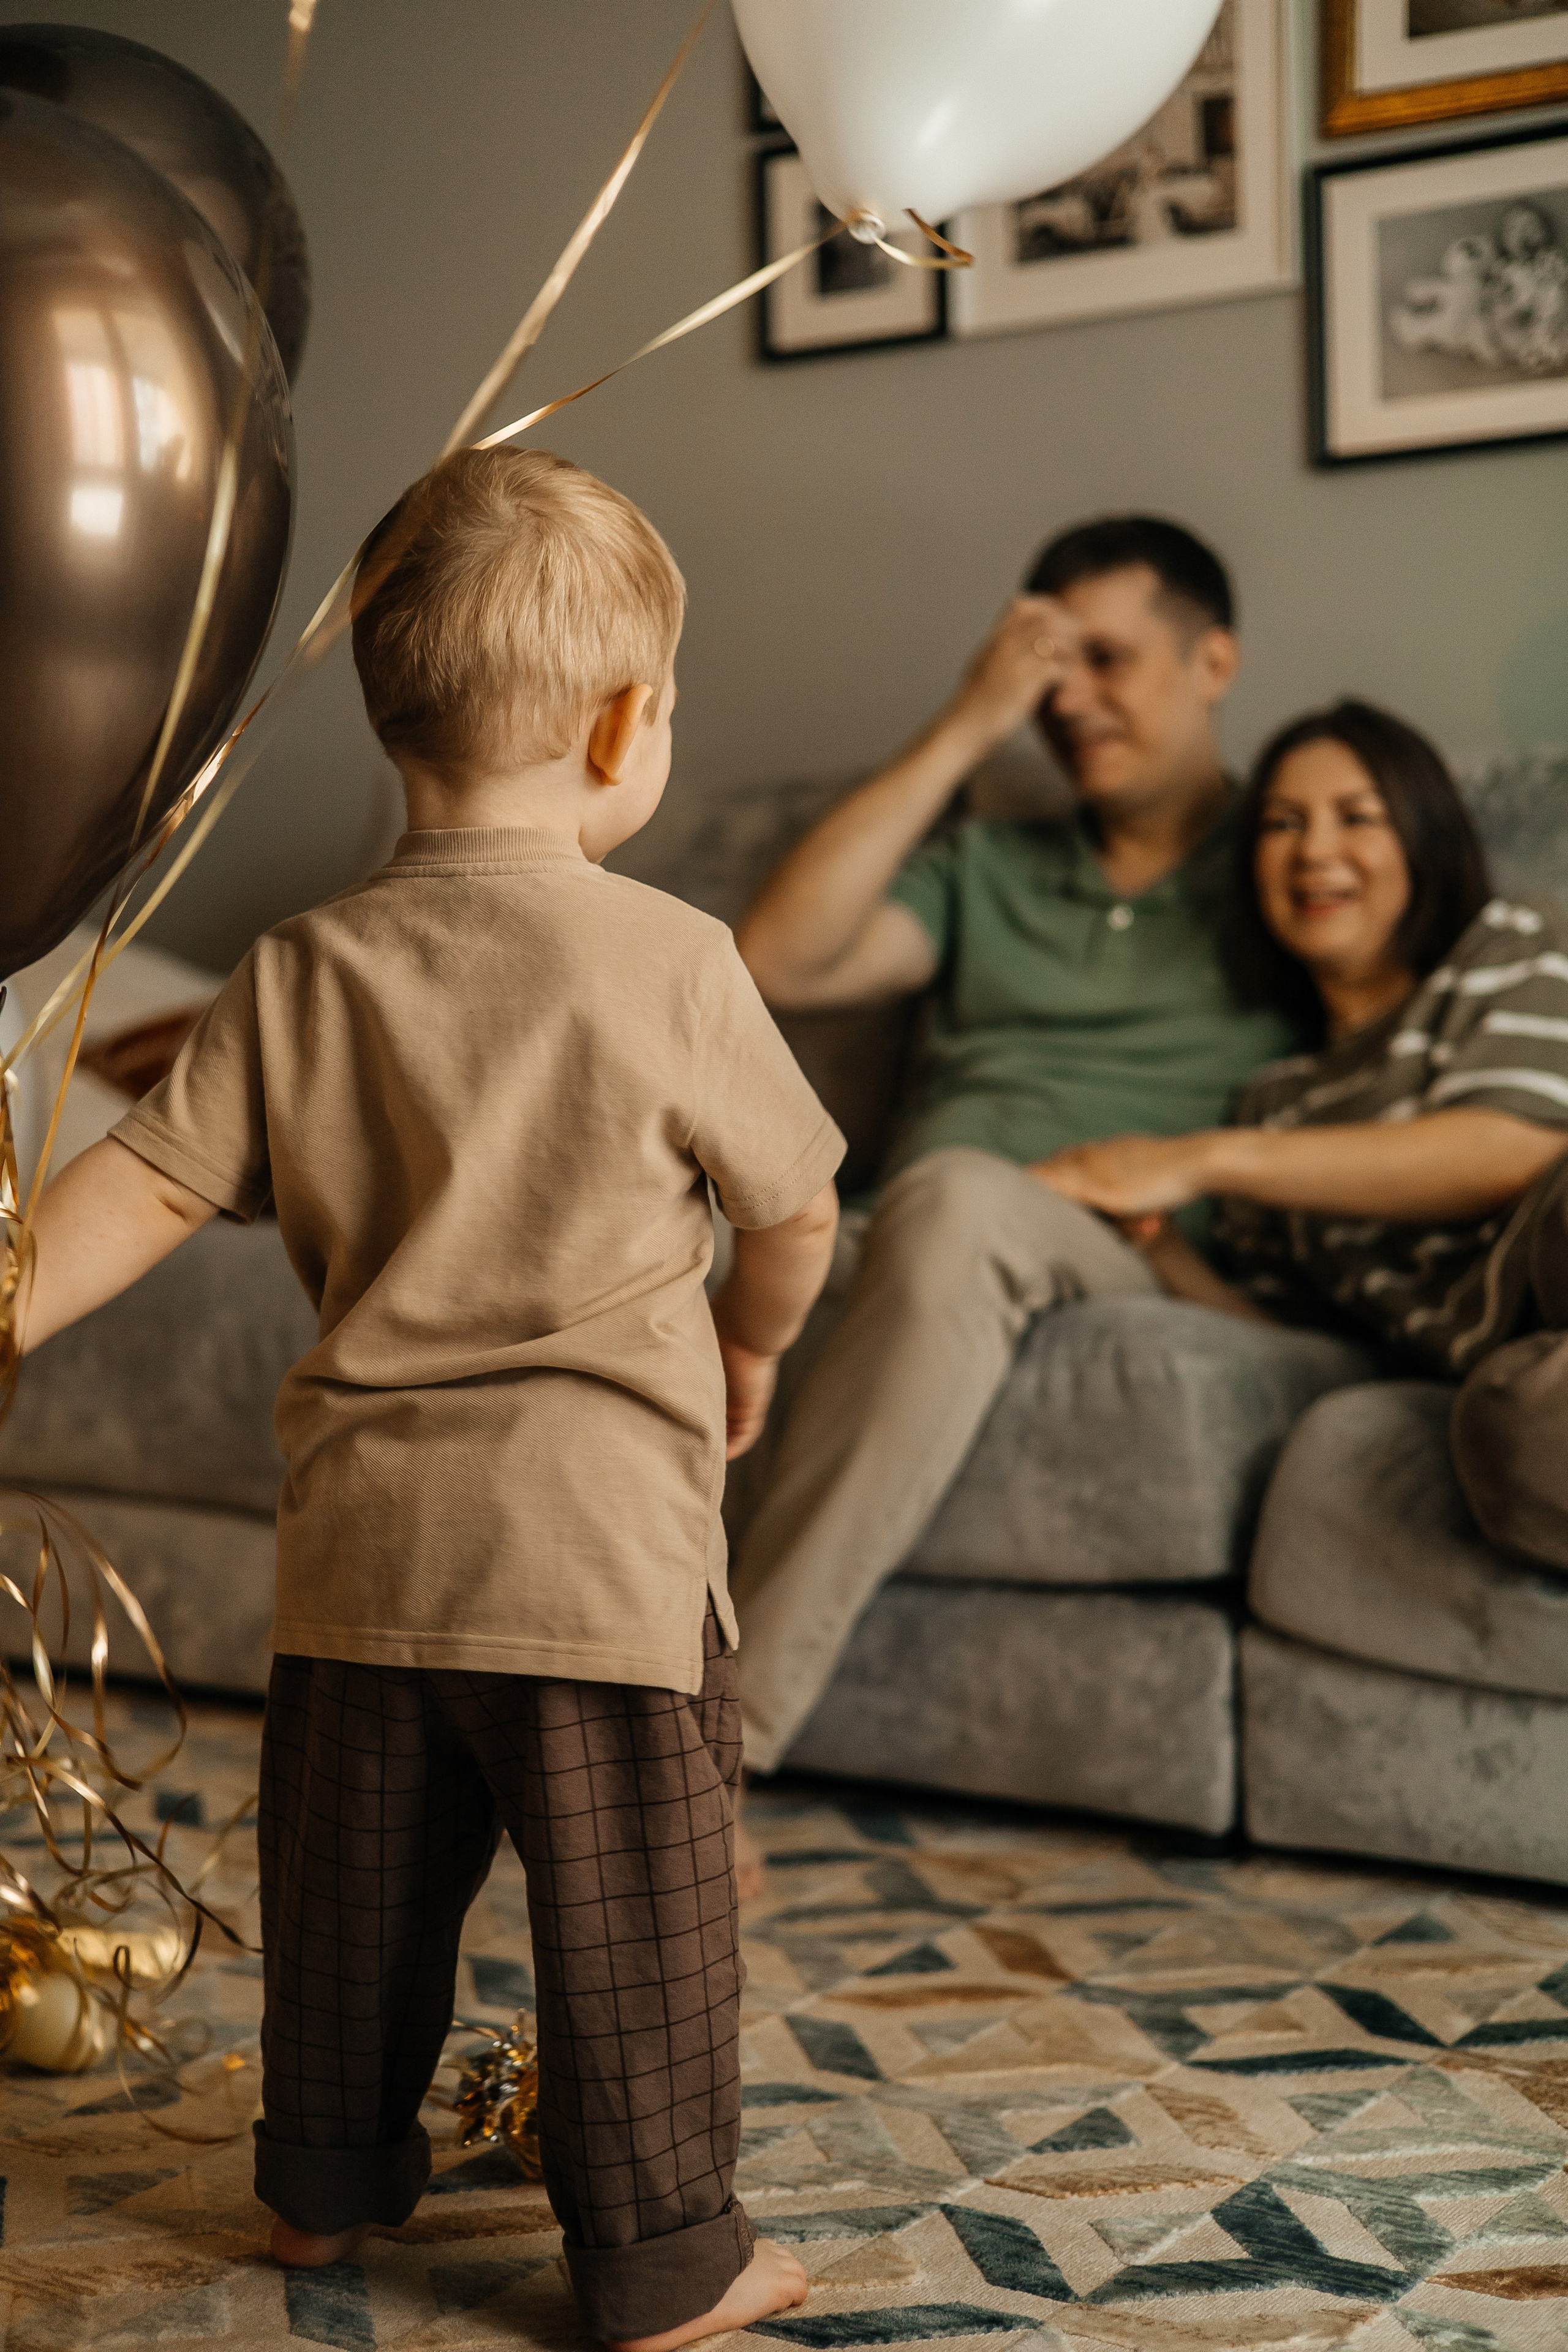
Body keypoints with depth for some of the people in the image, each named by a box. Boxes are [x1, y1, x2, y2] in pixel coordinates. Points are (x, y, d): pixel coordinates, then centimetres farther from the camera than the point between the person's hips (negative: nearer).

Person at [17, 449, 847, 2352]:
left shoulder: (301, 975, 0)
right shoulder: (670, 963, -10)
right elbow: (795, 1211, -1)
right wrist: (749, 1343, 18)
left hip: (362, 1530, 5)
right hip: (599, 1542, -5)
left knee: (351, 1878, 20)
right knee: (628, 1911, 7)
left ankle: (328, 2177, 39)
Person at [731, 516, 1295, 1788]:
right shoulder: (986, 870, 29)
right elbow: (777, 962, 9)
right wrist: (963, 731, 10)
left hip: (1149, 1272, -3)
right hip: (928, 1251, 3)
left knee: (959, 1201, -37)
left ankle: (720, 1724, -41)